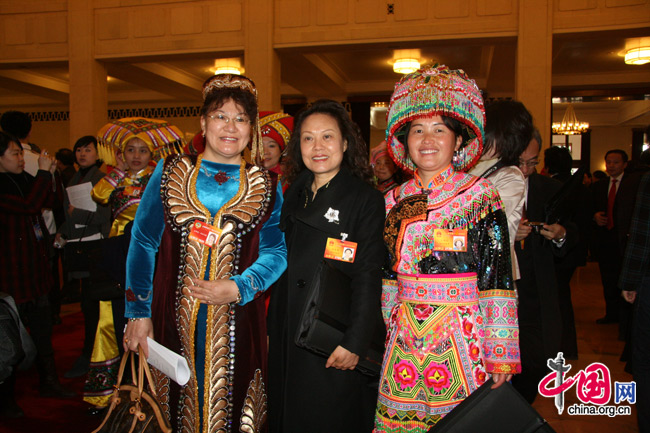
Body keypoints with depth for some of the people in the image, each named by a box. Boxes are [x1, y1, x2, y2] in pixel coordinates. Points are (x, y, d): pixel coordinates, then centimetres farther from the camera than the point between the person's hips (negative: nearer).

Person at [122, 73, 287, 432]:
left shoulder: (266, 186, 5)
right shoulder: (170, 173, 5)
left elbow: (276, 252, -1)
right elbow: (143, 243, 4)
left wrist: (238, 287, -18)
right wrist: (138, 312, 0)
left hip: (237, 321, 0)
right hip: (173, 318, 0)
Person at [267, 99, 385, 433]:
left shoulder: (365, 198, -9)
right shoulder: (294, 195, 9)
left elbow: (368, 277, -14)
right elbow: (282, 264, 12)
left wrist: (354, 342, -17)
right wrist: (271, 328, 10)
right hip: (287, 336, 6)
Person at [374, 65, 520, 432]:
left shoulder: (481, 195, -7)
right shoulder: (395, 200, 6)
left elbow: (499, 275, -9)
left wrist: (501, 354, -11)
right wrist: (391, 326, 14)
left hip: (461, 335, -4)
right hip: (404, 334, 4)